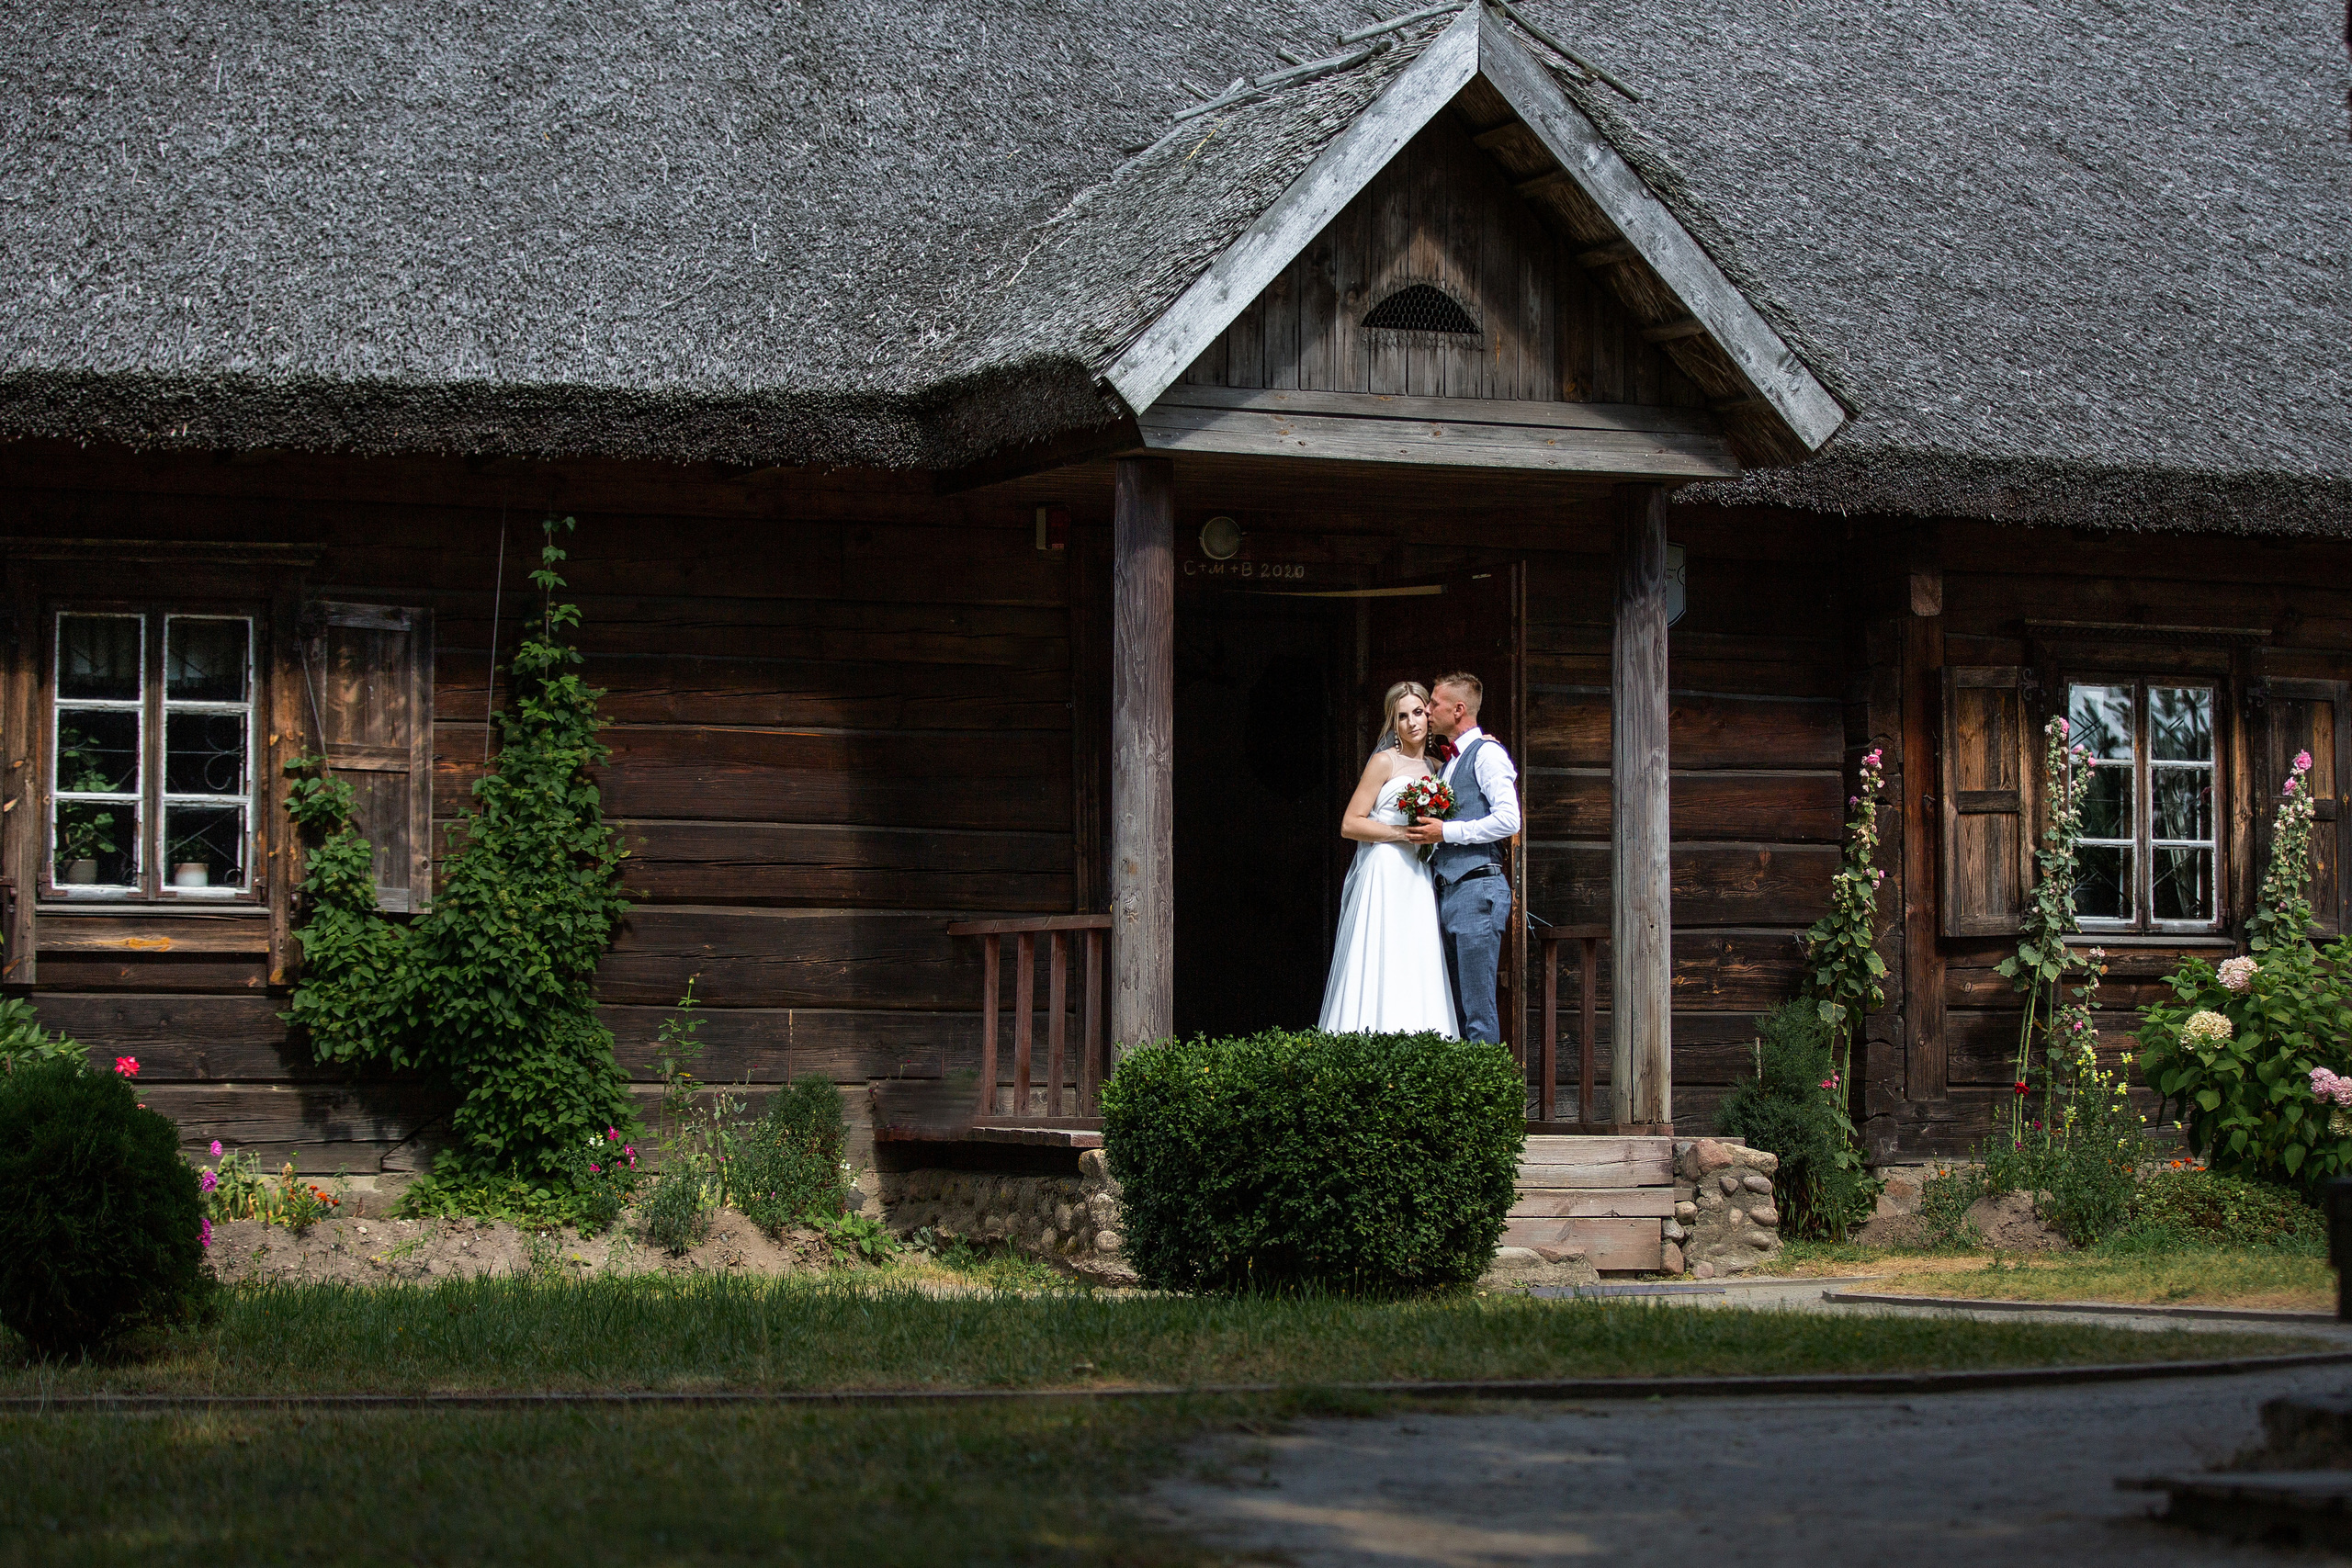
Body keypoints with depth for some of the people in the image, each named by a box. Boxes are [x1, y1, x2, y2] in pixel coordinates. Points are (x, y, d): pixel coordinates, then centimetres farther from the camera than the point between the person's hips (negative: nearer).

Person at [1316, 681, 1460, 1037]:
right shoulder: (1385, 762, 0)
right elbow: (1350, 825, -5)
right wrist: (1404, 833, -11)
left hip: (1418, 882, 6)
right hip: (1383, 876, -6)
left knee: (1416, 977, -1)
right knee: (1381, 976, -12)